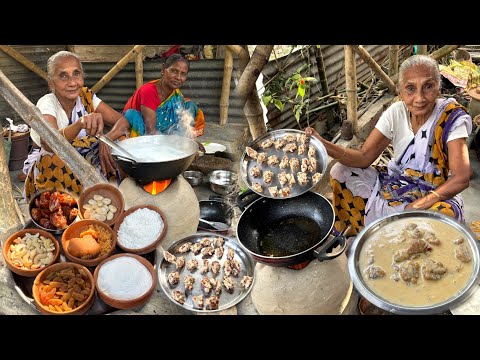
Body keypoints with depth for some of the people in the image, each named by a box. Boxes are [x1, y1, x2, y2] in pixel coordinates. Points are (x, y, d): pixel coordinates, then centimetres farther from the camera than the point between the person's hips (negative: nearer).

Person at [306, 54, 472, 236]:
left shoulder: (453, 117, -19)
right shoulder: (396, 112, -10)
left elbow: (461, 178, -24)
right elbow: (364, 157, -13)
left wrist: (419, 205, -36)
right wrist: (322, 144, -29)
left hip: (437, 193, -4)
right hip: (395, 181, 4)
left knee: (446, 213, -38)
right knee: (340, 172, -7)